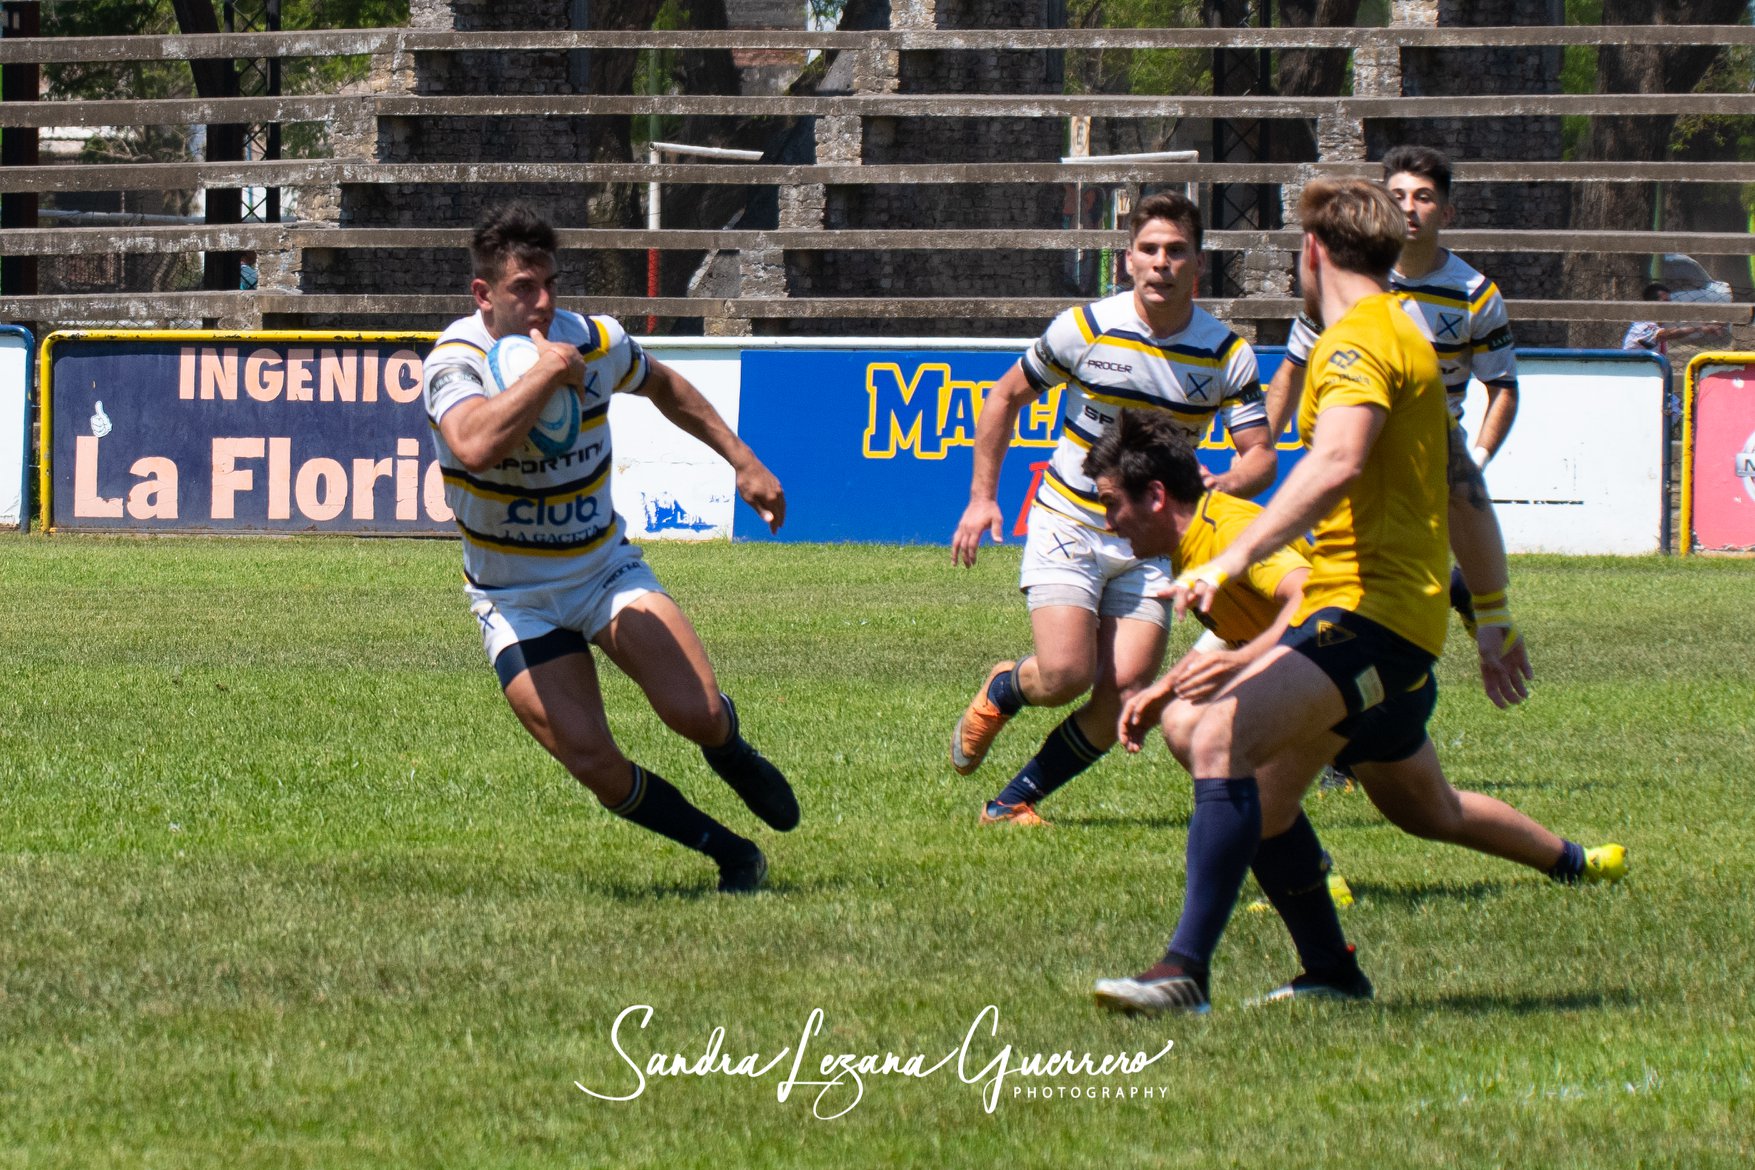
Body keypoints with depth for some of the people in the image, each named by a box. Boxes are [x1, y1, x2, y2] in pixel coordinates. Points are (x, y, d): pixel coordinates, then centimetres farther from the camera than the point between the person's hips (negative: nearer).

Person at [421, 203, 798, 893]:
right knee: (595, 764, -17)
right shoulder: (455, 361, -22)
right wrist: (546, 371, -38)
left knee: (696, 713, -17)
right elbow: (475, 448, -45)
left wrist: (742, 462, 14)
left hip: (606, 569, 3)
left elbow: (664, 386, 16)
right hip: (515, 597, -3)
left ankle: (732, 756, 22)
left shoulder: (595, 343, -9)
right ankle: (732, 855, 5)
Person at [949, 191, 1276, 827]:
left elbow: (1260, 456, -7)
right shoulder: (1085, 328, -10)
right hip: (1068, 526, -2)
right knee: (1064, 675, -20)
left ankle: (1016, 799, 7)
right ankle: (1000, 693, 17)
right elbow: (1006, 396, 5)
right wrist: (982, 497, 1)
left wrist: (1224, 483, -31)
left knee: (1125, 695, -12)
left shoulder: (1228, 354, -6)